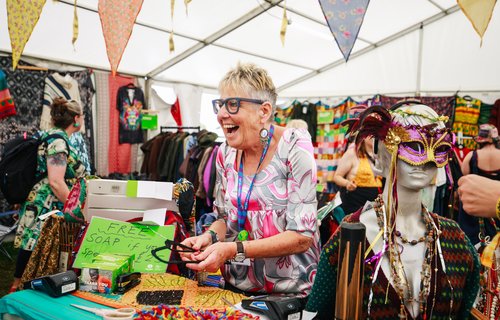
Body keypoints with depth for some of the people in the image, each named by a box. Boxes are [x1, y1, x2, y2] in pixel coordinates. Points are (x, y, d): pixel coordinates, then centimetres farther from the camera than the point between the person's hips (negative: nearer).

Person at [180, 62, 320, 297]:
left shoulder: (294, 148, -15)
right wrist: (209, 237, -11)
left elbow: (302, 237, -17)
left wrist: (234, 250, -26)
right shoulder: (226, 153, 1)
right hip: (236, 286, 4)